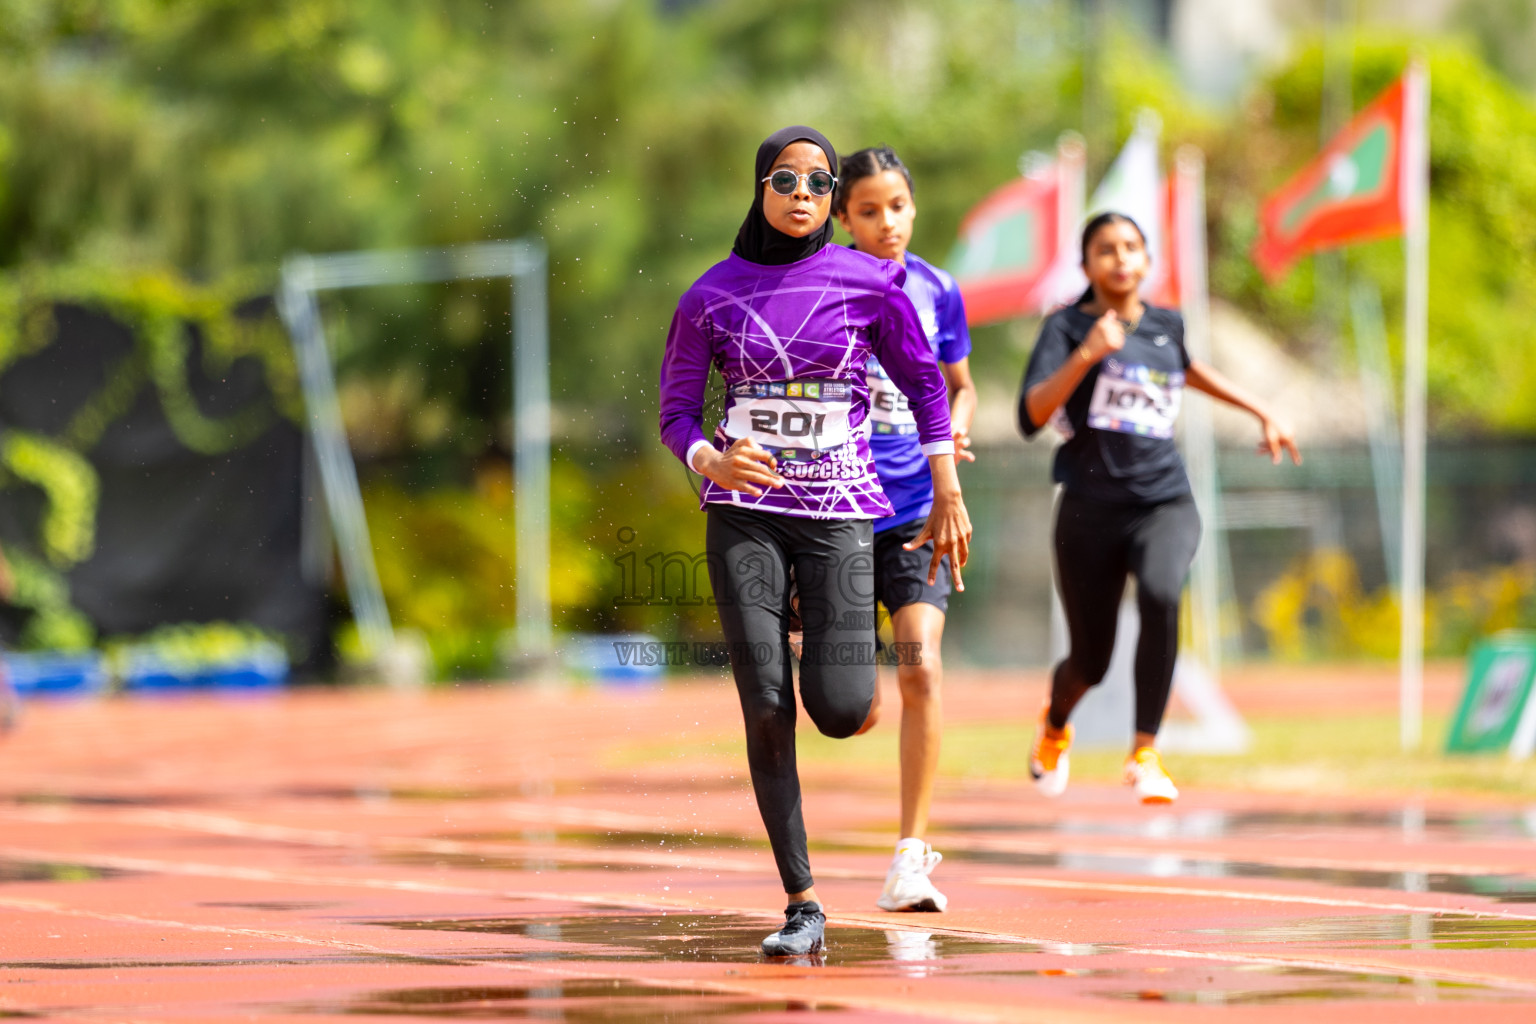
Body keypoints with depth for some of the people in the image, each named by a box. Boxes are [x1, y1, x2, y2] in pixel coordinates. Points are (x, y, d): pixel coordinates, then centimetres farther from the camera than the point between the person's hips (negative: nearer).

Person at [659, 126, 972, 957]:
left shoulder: (867, 283, 0)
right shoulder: (713, 295, 2)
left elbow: (925, 385, 8)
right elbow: (677, 411, 5)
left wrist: (949, 497, 6)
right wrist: (711, 462, -17)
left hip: (840, 513, -1)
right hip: (743, 515, 1)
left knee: (839, 711, -13)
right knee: (766, 711, -7)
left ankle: (856, 678, 27)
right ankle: (802, 906, -1)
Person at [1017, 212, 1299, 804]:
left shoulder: (1166, 325, 11)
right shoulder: (1067, 328, -2)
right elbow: (1031, 416, -17)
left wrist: (1263, 414, 35)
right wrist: (1086, 355, -27)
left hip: (1164, 502, 2)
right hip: (1092, 507, -2)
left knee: (1160, 594, -32)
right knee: (1090, 661, 6)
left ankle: (1145, 754, -24)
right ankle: (1054, 726, 44)